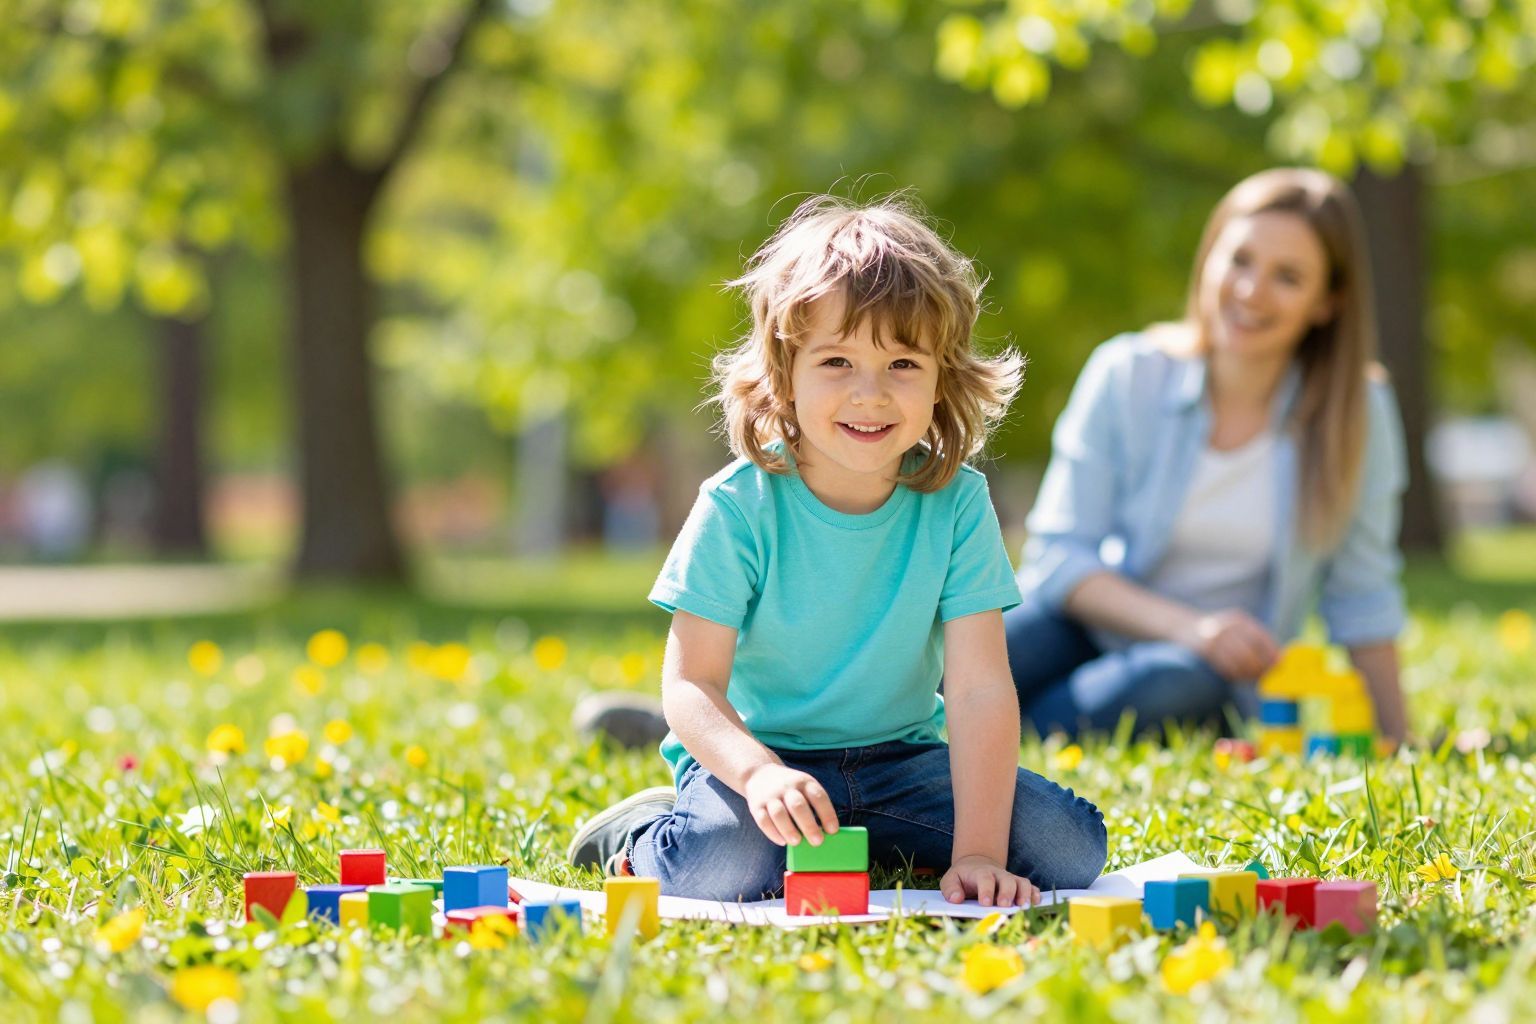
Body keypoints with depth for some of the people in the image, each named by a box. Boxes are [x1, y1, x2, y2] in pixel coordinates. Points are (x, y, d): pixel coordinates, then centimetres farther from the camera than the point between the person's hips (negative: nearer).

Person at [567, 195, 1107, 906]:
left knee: (1072, 847, -15)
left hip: (899, 759, 3)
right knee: (721, 865, -35)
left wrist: (977, 853, -27)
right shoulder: (739, 508, -15)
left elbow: (980, 689, -15)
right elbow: (691, 684, -18)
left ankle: (861, 842, 5)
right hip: (752, 752, -3)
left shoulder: (957, 505, -10)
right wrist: (759, 772, -40)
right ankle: (644, 834, 2)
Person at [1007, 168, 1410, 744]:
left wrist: (1396, 744, 1)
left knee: (1185, 682, -37)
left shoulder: (1356, 413, -6)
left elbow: (1361, 598, 4)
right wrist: (1186, 626, -23)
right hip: (1094, 628, -1)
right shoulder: (1127, 377, -7)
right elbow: (1056, 556, -9)